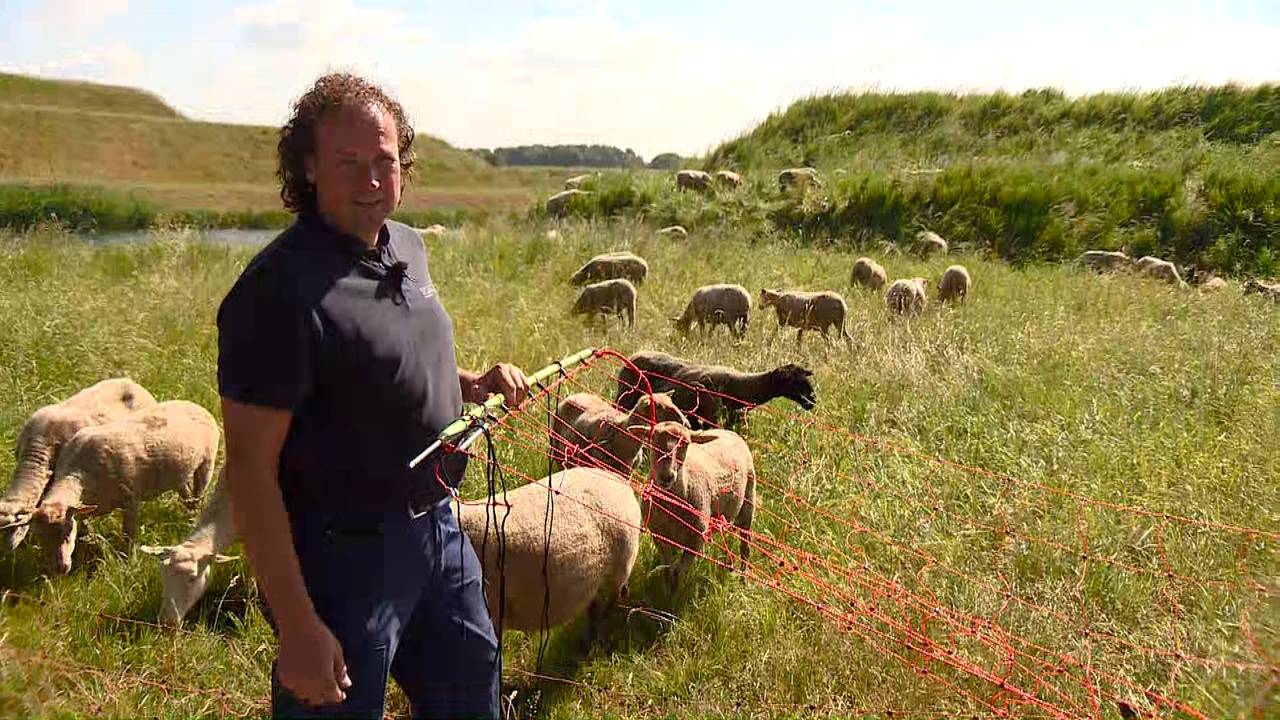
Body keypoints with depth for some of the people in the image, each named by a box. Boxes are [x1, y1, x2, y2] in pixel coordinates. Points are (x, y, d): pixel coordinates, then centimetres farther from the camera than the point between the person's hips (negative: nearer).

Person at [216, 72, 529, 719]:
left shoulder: (407, 247, 4)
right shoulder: (280, 286, -22)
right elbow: (250, 466, -22)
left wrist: (471, 385, 0)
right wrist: (297, 627, -23)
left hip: (436, 528, 8)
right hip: (345, 556, -8)